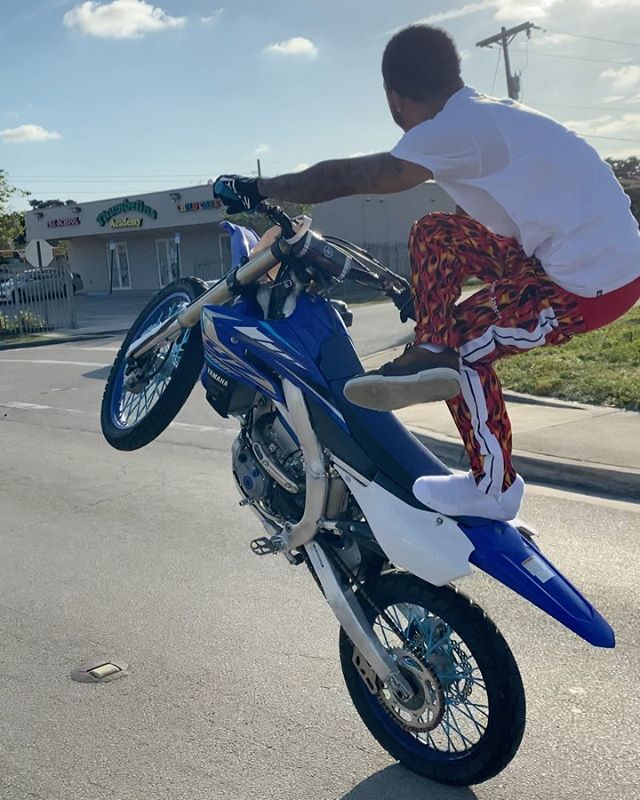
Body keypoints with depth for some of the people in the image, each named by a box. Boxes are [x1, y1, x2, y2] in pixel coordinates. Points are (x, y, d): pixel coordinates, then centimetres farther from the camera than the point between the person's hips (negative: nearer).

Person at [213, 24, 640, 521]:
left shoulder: (456, 129, -16)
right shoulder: (486, 115, 13)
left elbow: (347, 178, -17)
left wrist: (259, 190, -6)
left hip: (594, 282, -9)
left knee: (465, 341, 0)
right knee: (434, 235, 8)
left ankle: (495, 488, 9)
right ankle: (429, 353, 0)